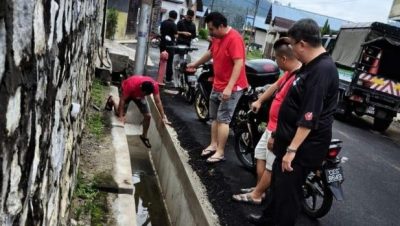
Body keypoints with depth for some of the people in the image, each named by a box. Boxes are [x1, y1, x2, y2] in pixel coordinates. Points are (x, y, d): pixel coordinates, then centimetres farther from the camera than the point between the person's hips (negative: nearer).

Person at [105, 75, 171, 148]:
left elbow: (158, 102, -27)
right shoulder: (131, 84, -45)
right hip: (127, 93, -3)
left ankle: (144, 136, 17)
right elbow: (122, 100, -35)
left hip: (138, 95, 3)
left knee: (148, 116, -7)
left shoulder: (154, 85, -36)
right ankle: (112, 99, 26)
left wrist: (163, 117, -28)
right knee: (119, 113, -5)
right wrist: (121, 116, -36)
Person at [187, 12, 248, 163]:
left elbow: (239, 63, -27)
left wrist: (229, 87, -32)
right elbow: (210, 53, 25)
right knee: (215, 117, 15)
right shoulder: (217, 37, 6)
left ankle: (220, 152, 0)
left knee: (223, 119, -7)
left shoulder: (234, 38, -21)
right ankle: (213, 144, 27)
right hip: (217, 85, 9)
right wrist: (196, 64, 36)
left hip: (231, 88, -9)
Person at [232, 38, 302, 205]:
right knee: (260, 154, 21)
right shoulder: (290, 72, 3)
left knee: (271, 166, 7)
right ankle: (259, 188, 35)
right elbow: (276, 86, 23)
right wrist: (259, 100, 28)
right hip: (272, 126, 10)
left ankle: (256, 195, 21)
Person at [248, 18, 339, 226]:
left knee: (287, 191, 0)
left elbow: (310, 118, -29)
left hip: (304, 146, -11)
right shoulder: (312, 66, 10)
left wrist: (292, 150, -28)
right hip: (293, 139, 11)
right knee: (277, 182, 24)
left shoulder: (322, 70, -24)